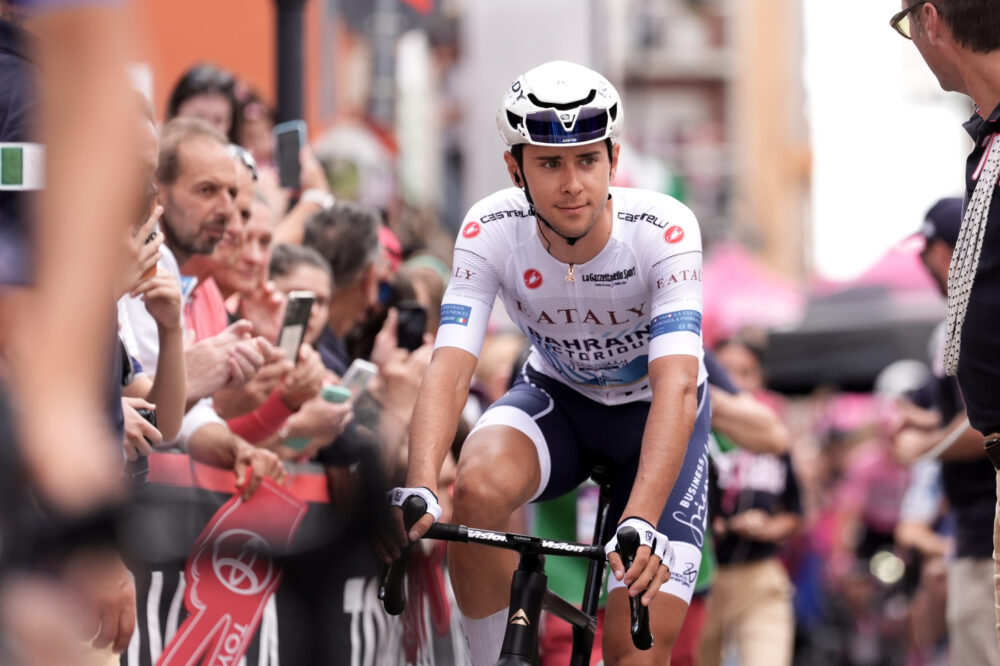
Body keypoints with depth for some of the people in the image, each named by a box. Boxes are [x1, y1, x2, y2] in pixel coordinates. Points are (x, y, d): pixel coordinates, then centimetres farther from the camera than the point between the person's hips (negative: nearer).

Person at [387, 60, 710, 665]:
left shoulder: (664, 230, -31)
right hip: (557, 396, 2)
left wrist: (641, 521, -55)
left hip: (652, 410, -2)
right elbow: (450, 366, -32)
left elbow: (676, 385, -41)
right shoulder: (492, 231, -24)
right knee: (479, 488, -33)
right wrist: (417, 490, -51)